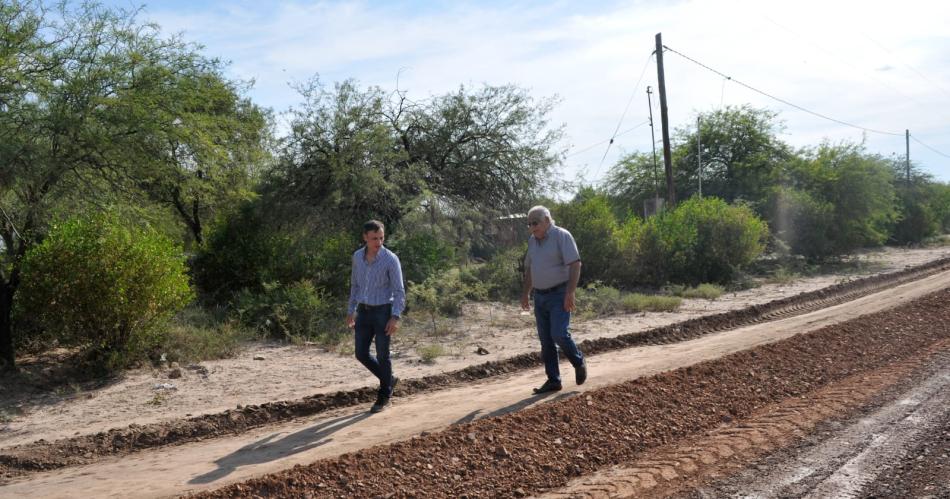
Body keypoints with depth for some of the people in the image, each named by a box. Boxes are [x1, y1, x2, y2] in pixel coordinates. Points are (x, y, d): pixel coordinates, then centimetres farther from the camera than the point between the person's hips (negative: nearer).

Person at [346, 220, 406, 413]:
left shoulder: (391, 259, -14)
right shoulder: (358, 256, 3)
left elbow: (399, 291, -15)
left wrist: (395, 317, -24)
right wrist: (350, 311, 15)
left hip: (383, 312, -5)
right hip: (364, 312, 5)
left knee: (382, 355, 1)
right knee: (361, 354, 5)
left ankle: (384, 396, 18)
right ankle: (389, 380, 28)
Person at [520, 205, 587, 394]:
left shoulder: (562, 236, -10)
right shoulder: (533, 240, 11)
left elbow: (575, 264, -16)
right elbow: (529, 269, 20)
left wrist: (570, 293, -23)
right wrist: (525, 293, 17)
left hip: (559, 295, -6)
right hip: (540, 297, 7)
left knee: (559, 334, -16)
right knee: (546, 341, 5)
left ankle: (579, 362, 11)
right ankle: (553, 380, 11)